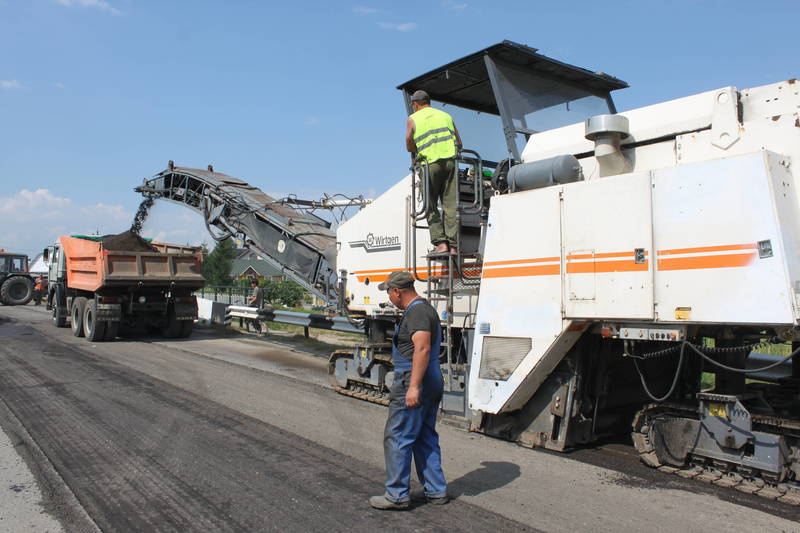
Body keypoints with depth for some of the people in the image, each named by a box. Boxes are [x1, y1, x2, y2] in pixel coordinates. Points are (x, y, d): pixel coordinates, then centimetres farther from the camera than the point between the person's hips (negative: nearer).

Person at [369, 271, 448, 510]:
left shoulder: (416, 311, -16)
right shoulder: (426, 308, 17)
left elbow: (423, 348, -27)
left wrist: (413, 386, -29)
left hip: (413, 383, -11)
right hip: (433, 382, 11)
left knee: (396, 438, -1)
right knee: (426, 438, 16)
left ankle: (397, 495, 7)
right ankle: (436, 490, 22)